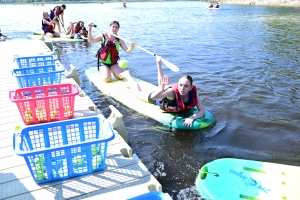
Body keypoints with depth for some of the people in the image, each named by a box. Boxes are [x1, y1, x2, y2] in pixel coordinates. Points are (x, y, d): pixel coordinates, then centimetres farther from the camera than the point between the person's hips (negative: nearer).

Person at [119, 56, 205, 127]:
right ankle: (127, 74, 45)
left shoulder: (194, 92, -38)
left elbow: (202, 110, -37)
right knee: (139, 94, 24)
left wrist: (192, 117, -54)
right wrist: (161, 89, -76)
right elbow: (152, 97, -57)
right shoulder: (172, 91, -48)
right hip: (159, 97, -4)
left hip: (170, 98, 4)